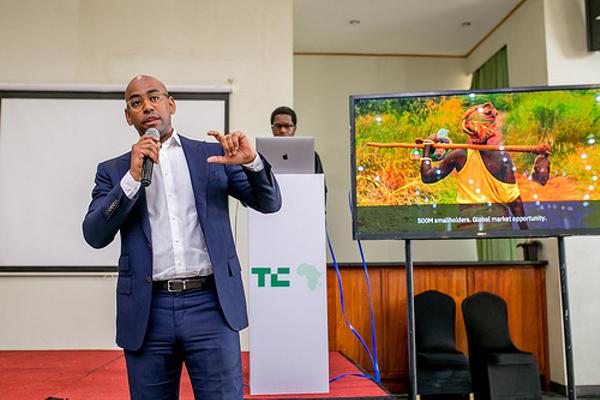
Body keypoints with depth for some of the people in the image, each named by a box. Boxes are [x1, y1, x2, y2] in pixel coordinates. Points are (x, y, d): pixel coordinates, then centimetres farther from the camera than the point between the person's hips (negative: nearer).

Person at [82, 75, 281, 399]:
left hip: (210, 303, -1)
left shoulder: (212, 154, 9)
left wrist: (252, 162, -13)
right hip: (147, 311, 1)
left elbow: (269, 203, 6)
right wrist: (132, 177, -14)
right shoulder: (113, 170, 10)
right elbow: (95, 236, -3)